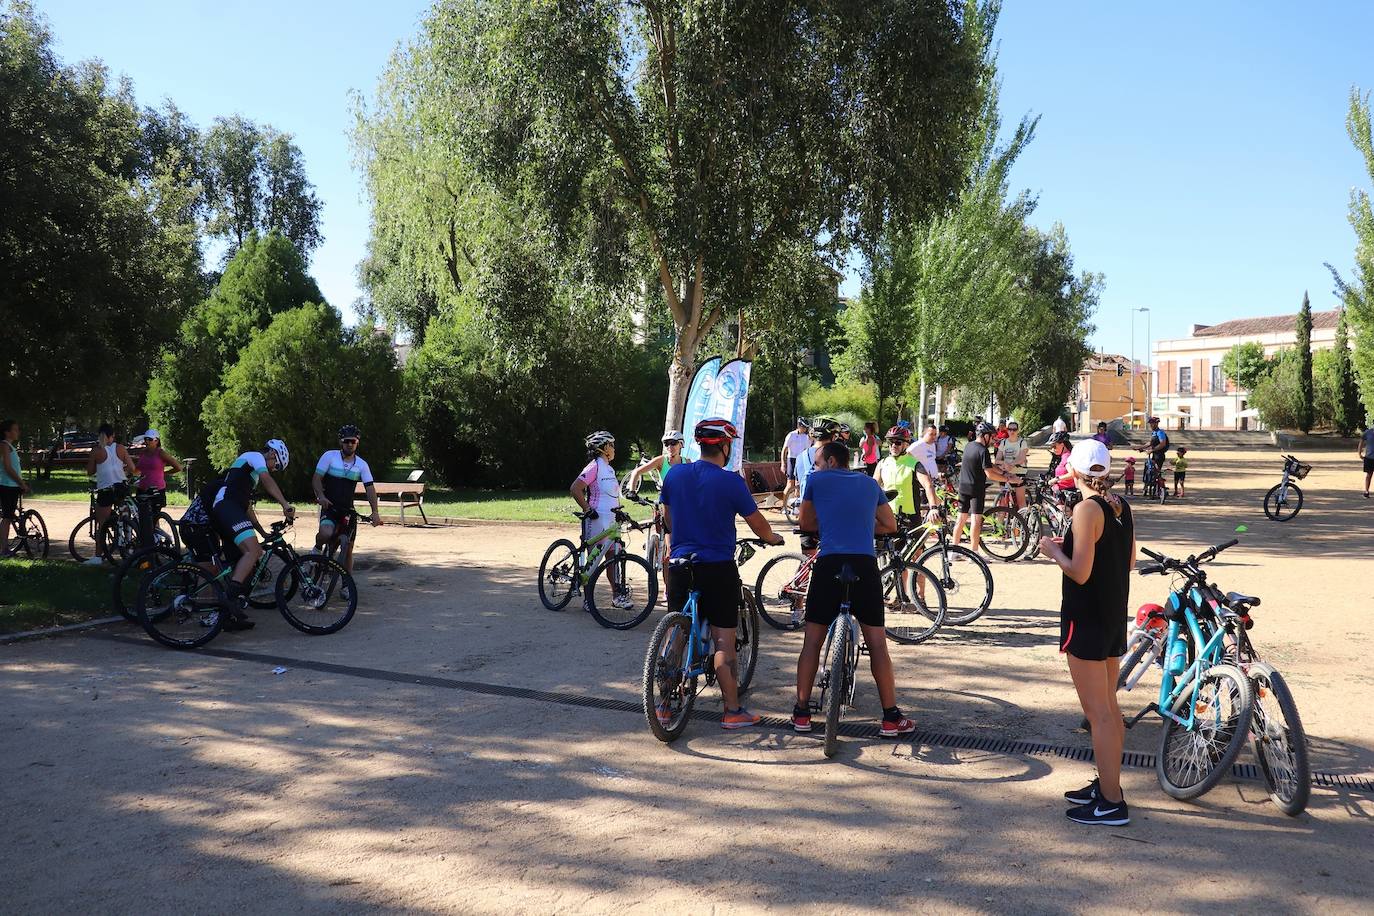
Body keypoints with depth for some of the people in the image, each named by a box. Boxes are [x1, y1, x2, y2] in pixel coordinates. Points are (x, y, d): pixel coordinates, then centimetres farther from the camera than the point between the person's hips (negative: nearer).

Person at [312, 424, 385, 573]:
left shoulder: (362, 465, 1)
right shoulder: (329, 456, -5)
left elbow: (370, 488, -5)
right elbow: (316, 478, -6)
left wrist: (375, 512, -18)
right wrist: (321, 496, -25)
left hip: (348, 510, 3)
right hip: (330, 507, -3)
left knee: (348, 549, 5)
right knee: (326, 534, -32)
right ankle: (318, 548, 3)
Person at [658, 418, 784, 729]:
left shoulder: (674, 474, 1)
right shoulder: (731, 481, -12)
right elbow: (758, 523, -2)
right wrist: (773, 538, 19)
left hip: (680, 565, 4)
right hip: (718, 568, -4)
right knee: (724, 641, 2)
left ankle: (666, 704, 20)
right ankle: (733, 712, 7)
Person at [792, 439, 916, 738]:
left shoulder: (817, 480, 11)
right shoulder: (870, 483, 19)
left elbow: (805, 524, 20)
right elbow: (891, 526, 25)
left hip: (829, 564, -2)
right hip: (865, 565, 2)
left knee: (812, 641, 9)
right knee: (877, 643, 7)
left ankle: (801, 712, 12)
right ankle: (891, 717, 9)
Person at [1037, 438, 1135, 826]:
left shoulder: (1087, 510, -19)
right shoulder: (1121, 506, 6)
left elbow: (1080, 572, -23)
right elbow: (1129, 560, 15)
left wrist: (1054, 551, -5)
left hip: (1086, 620, -9)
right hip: (1115, 618, 9)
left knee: (1098, 712, -2)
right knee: (1109, 707, 18)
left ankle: (1111, 803, 4)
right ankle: (1107, 785, 29)